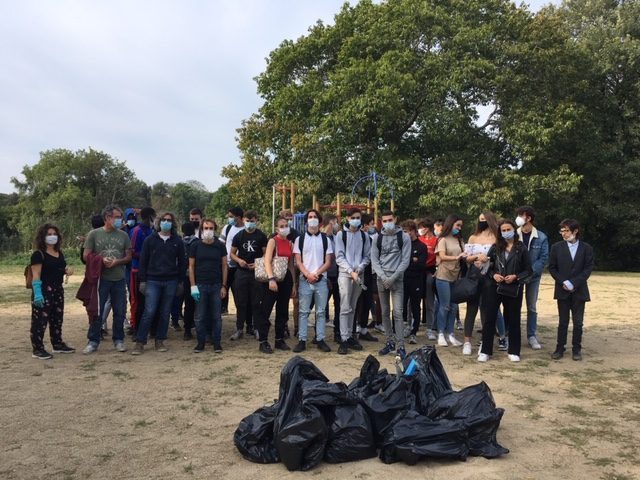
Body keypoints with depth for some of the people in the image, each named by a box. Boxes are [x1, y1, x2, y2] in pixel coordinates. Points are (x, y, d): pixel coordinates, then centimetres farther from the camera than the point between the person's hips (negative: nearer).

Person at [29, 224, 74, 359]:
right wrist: (37, 292, -25)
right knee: (40, 320, -4)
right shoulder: (38, 254, -11)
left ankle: (58, 344, 27)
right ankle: (37, 349, 2)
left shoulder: (60, 253, 13)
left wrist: (67, 270, 1)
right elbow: (36, 275, -17)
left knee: (57, 318, 16)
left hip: (58, 290, 8)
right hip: (43, 291, -8)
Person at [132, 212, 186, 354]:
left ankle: (160, 341, 19)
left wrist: (181, 282, 6)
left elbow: (182, 262, 9)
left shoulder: (177, 241, 6)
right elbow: (143, 261, 4)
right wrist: (142, 280, -1)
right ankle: (140, 342, 2)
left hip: (171, 282, 2)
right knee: (149, 312, -7)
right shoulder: (150, 240, 3)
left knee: (165, 313, 7)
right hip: (153, 281, -1)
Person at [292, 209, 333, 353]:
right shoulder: (300, 239, 5)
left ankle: (320, 340, 11)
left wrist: (316, 273, -11)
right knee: (304, 311, 2)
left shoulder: (325, 239, 6)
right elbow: (298, 262, 1)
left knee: (321, 312, 4)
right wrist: (308, 275, -12)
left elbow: (328, 262, 2)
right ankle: (302, 340, 6)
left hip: (321, 280, 1)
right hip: (304, 280, -1)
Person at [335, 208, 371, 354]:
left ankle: (350, 336, 17)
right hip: (345, 274, -3)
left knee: (353, 308, 10)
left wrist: (359, 269, -9)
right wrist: (351, 271, -13)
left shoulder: (364, 235, 9)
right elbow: (339, 257, -4)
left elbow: (367, 256, 8)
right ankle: (344, 339, -7)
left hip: (359, 275, 3)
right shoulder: (341, 234, 0)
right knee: (345, 308, -8)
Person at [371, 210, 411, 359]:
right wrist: (383, 276, -10)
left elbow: (405, 260, -5)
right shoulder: (377, 238, 6)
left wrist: (393, 277, -13)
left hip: (397, 279, -3)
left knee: (397, 312, -9)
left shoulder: (404, 237, -1)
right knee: (385, 313, 8)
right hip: (381, 279, 3)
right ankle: (390, 342, 19)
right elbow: (374, 260, 3)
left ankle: (400, 346, -6)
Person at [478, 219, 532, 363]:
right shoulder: (495, 248, 6)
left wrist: (515, 277, -13)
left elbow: (528, 270, 2)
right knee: (489, 319, 0)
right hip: (494, 287, 1)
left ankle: (513, 351, 21)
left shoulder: (521, 248, 1)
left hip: (513, 289, -1)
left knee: (513, 320, 7)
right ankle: (485, 351, 8)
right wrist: (493, 275, -10)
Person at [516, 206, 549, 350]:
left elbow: (544, 257, -6)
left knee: (532, 306, 8)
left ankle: (532, 336, 16)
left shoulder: (541, 237, -4)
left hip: (533, 276, 0)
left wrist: (530, 272, -17)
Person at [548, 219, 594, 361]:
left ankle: (576, 349, 17)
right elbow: (552, 268, 2)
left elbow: (588, 268, -4)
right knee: (563, 322, 5)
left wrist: (574, 283, -14)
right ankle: (560, 349, 13)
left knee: (578, 322, 5)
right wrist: (563, 282, -11)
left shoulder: (586, 248, 1)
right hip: (562, 291, 0)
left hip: (579, 291, 0)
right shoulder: (556, 247, 3)